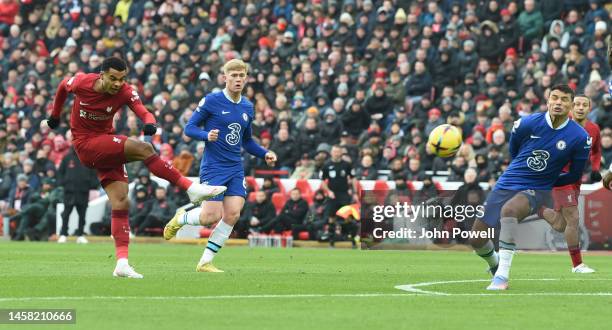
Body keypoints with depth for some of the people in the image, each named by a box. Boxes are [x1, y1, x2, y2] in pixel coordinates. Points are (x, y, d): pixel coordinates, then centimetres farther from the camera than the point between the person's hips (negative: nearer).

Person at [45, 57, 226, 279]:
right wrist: (55, 115, 22)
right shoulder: (81, 83, -13)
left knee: (121, 203, -6)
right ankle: (191, 188, -21)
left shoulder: (126, 92, -10)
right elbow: (63, 87, 9)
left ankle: (122, 263, -5)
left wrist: (150, 123, -48)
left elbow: (143, 112, -24)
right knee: (143, 149, -23)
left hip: (107, 149, 4)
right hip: (85, 144, -4)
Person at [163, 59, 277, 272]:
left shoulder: (247, 107, 11)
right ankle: (180, 219, 22)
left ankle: (205, 262, 3)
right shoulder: (211, 101, -7)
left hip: (235, 169, 6)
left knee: (232, 214, -8)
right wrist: (206, 135, -24)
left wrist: (265, 154, 8)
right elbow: (189, 128, -5)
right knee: (212, 216, -12)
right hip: (213, 168, -6)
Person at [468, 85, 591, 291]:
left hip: (536, 190, -3)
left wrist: (546, 181, 6)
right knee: (476, 239, 3)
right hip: (506, 185, 3)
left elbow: (575, 175, 5)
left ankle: (502, 276, -38)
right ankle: (494, 264, 40)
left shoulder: (579, 138, -9)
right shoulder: (527, 124, -7)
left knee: (509, 210, -38)